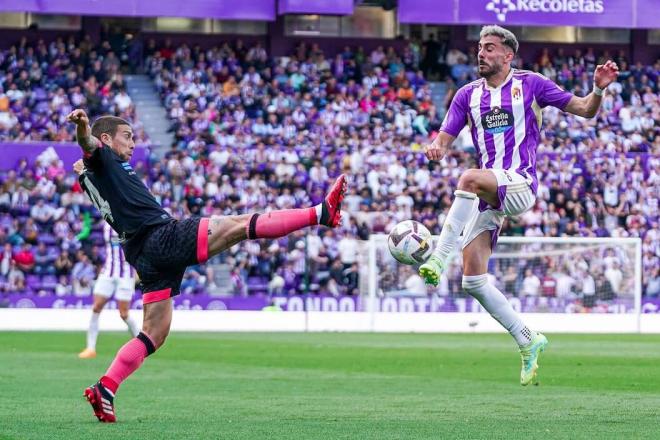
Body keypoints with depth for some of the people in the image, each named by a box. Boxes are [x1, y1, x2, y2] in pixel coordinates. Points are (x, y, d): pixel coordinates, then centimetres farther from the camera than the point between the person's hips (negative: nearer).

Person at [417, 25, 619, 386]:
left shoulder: (530, 84, 4)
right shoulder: (468, 95, 14)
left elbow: (585, 110, 5)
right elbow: (445, 138, 9)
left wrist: (598, 88, -17)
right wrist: (435, 149, -16)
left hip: (519, 184, -5)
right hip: (488, 194, 5)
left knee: (470, 179, -38)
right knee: (473, 281, -3)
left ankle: (438, 260, -38)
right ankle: (528, 342, 10)